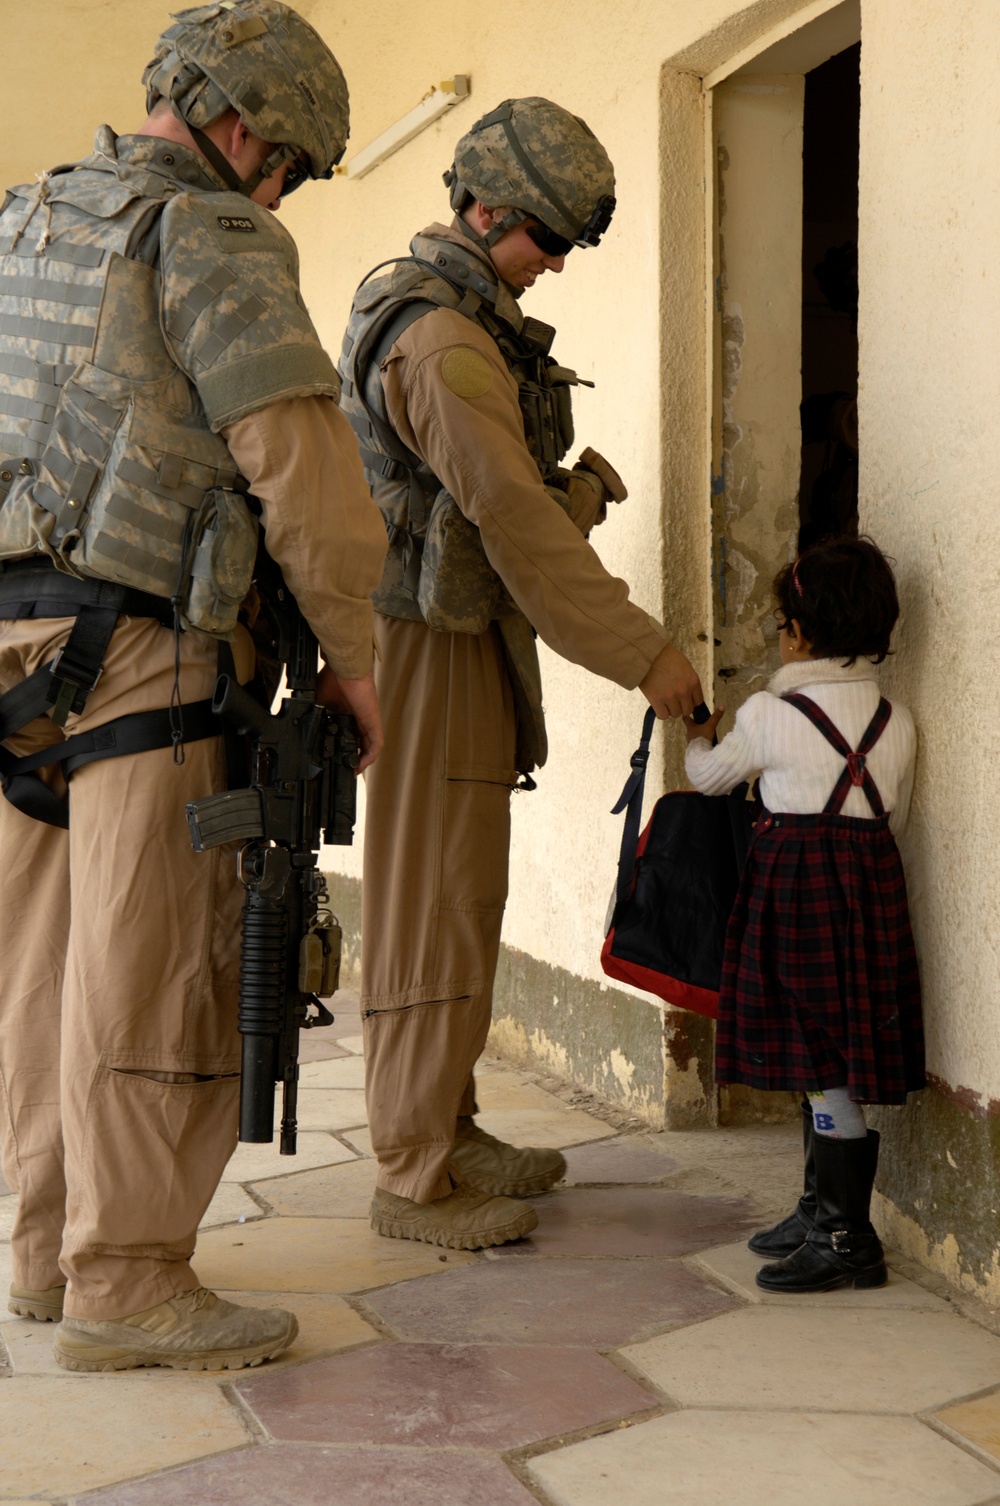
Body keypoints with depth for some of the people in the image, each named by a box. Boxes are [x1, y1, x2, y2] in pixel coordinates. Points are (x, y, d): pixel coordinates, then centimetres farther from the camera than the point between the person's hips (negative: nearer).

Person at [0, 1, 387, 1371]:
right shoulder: (212, 239, -7)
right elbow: (305, 464, -14)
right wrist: (353, 654, -4)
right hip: (137, 649, -8)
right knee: (152, 970, -4)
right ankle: (129, 1285, 2)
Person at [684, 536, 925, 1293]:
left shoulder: (769, 714, -7)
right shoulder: (897, 721, 7)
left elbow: (712, 776, 11)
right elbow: (894, 822, 15)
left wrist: (699, 740, 33)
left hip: (794, 881, -6)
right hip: (872, 883, 6)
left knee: (823, 1063, -4)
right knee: (836, 1062, 13)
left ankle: (846, 1237, -2)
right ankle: (822, 1209, 23)